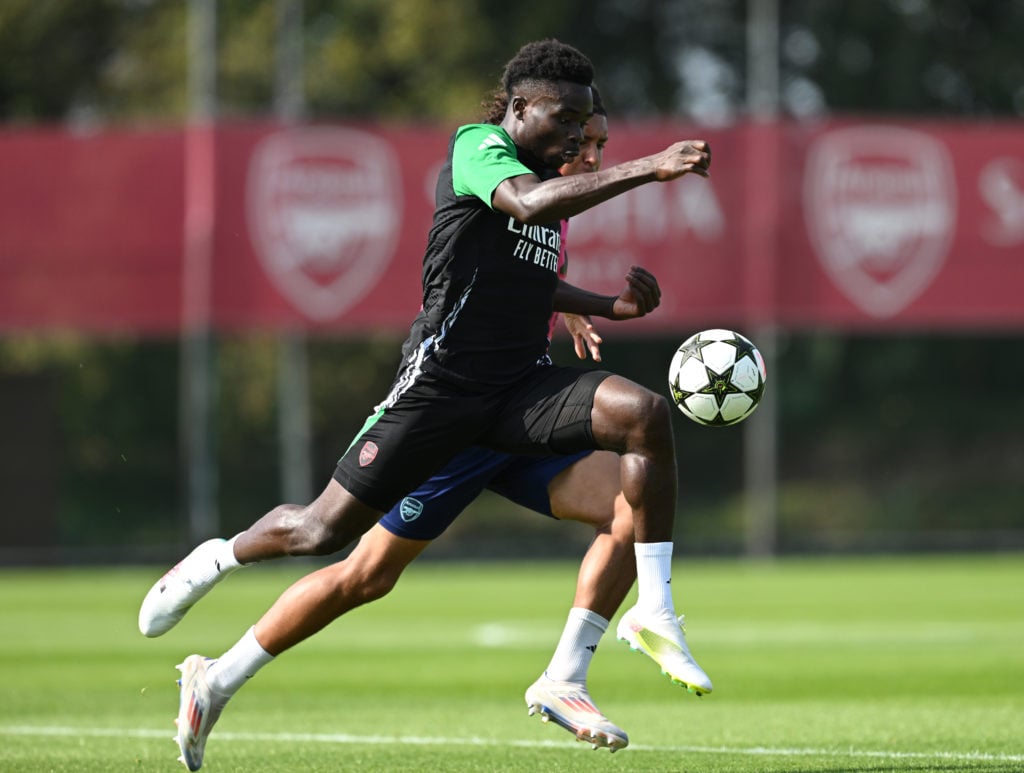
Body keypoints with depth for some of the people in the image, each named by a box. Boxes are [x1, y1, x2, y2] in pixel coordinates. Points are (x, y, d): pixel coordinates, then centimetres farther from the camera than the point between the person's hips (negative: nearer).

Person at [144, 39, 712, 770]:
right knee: (326, 530, -5)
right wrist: (648, 168, -36)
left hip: (522, 382, 6)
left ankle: (655, 614, -15)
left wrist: (610, 306, 18)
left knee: (645, 412, -20)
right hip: (442, 379, -6)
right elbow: (529, 203, -31)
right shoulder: (477, 147, -8)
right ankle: (223, 557, 29)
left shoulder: (552, 176, 17)